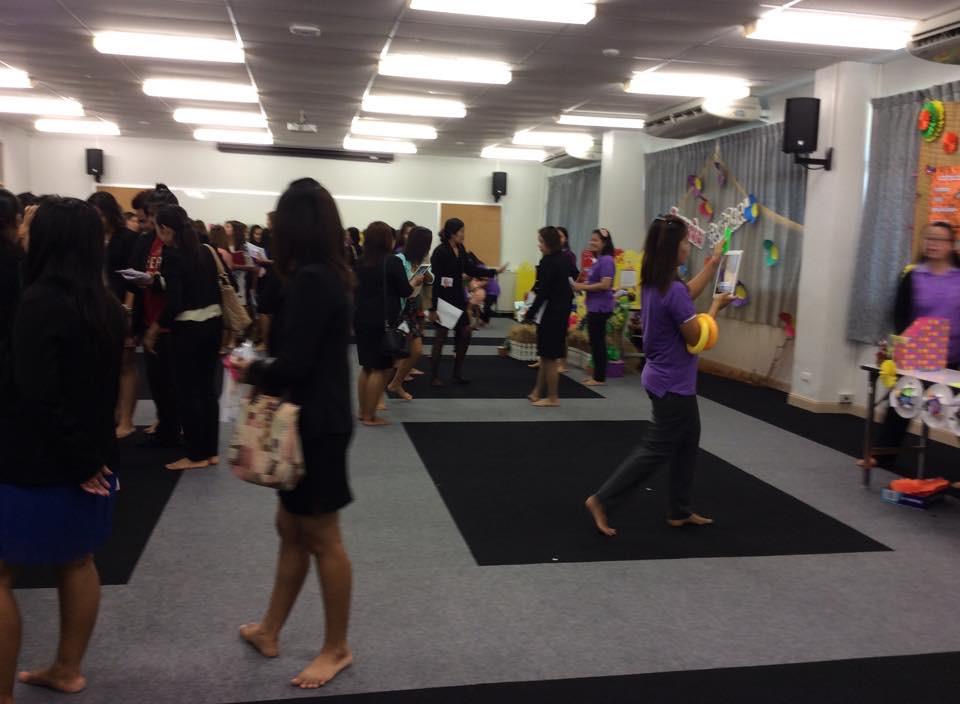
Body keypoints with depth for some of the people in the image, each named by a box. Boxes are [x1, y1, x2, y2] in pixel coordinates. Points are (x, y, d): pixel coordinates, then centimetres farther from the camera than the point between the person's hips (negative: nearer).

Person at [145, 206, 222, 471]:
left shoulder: (172, 255, -13)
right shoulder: (205, 250, 7)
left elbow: (174, 303, -18)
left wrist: (153, 331, -8)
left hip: (188, 329, -7)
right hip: (212, 323, 7)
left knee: (187, 392, 3)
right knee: (207, 388, 13)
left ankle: (197, 455, 9)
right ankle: (211, 451, 18)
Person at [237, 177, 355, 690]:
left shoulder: (310, 280, -22)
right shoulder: (327, 276, 7)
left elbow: (291, 366, -24)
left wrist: (252, 370, -7)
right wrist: (264, 365, 3)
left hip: (315, 424, -10)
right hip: (314, 417, 10)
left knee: (322, 539, 5)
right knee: (292, 528, 20)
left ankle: (337, 648, 22)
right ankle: (270, 630, 37)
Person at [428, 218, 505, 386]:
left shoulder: (461, 249, 6)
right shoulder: (440, 252, -17)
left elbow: (471, 270, 14)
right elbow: (435, 281, -19)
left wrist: (494, 271, 9)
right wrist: (433, 308, -20)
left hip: (458, 298, 8)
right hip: (443, 299, -8)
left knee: (465, 333, 9)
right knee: (441, 337, 0)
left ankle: (458, 373, 21)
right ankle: (434, 376, 11)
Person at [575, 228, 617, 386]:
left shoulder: (606, 260, -15)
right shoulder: (598, 261, 14)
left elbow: (605, 285, -24)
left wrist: (583, 287, -16)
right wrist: (582, 284, 8)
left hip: (600, 307, -10)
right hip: (594, 307, 10)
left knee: (598, 342, -4)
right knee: (595, 342, 14)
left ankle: (600, 378, 3)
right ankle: (596, 375, 21)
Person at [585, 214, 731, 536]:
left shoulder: (653, 285, 2)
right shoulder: (673, 292, -27)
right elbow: (696, 337, -21)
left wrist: (712, 265, 22)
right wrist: (716, 306, -7)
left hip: (665, 379, 10)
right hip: (673, 384, -10)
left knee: (687, 442, 20)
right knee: (657, 451, 1)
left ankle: (680, 512, 29)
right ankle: (600, 500, 4)